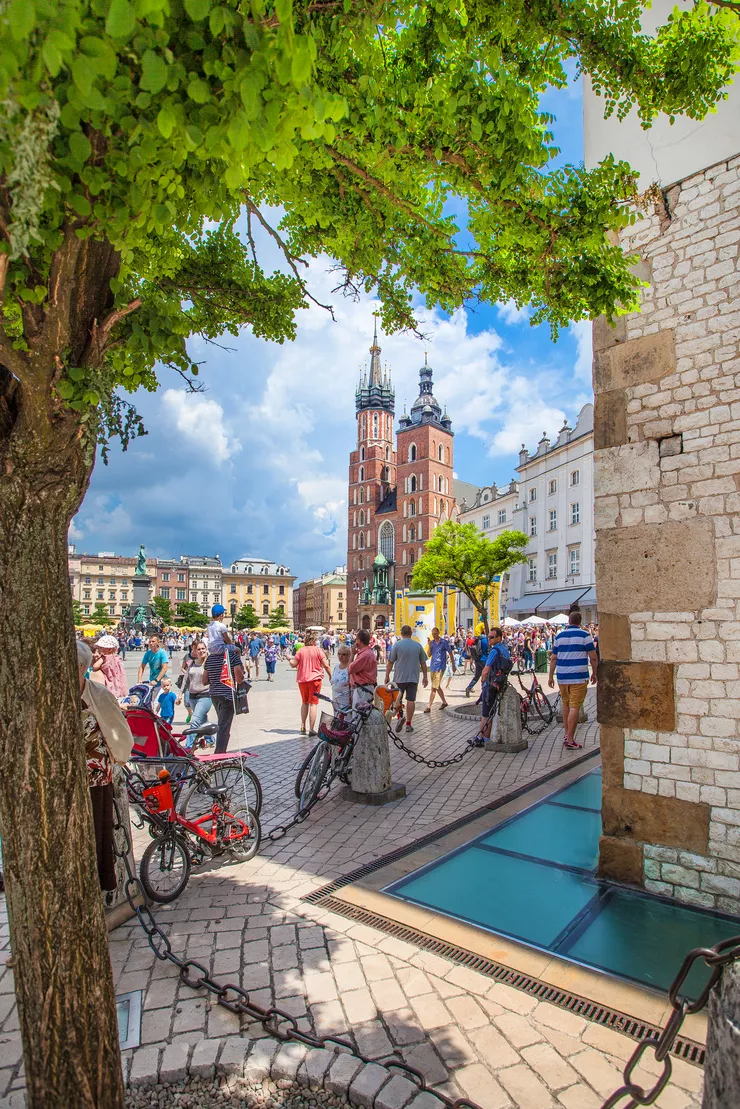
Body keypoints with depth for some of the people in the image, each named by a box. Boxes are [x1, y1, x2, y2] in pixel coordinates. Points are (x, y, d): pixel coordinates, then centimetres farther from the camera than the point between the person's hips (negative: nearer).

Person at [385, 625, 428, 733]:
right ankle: (408, 724, 9)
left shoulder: (397, 644, -5)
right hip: (413, 677, 2)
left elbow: (390, 662, -6)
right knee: (411, 700, 5)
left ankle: (400, 716, -9)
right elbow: (423, 663, 9)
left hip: (399, 677, -2)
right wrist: (425, 677, 18)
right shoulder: (418, 645, 3)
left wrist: (387, 676, 3)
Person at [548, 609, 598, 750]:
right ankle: (570, 740, -4)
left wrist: (550, 676, 13)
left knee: (566, 704, 18)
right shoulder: (585, 635, -3)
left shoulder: (559, 635, 8)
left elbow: (553, 658, 8)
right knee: (574, 707, -4)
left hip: (562, 676, 4)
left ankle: (566, 735, 23)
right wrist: (594, 673, 8)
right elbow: (593, 657, -5)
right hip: (579, 677, -4)